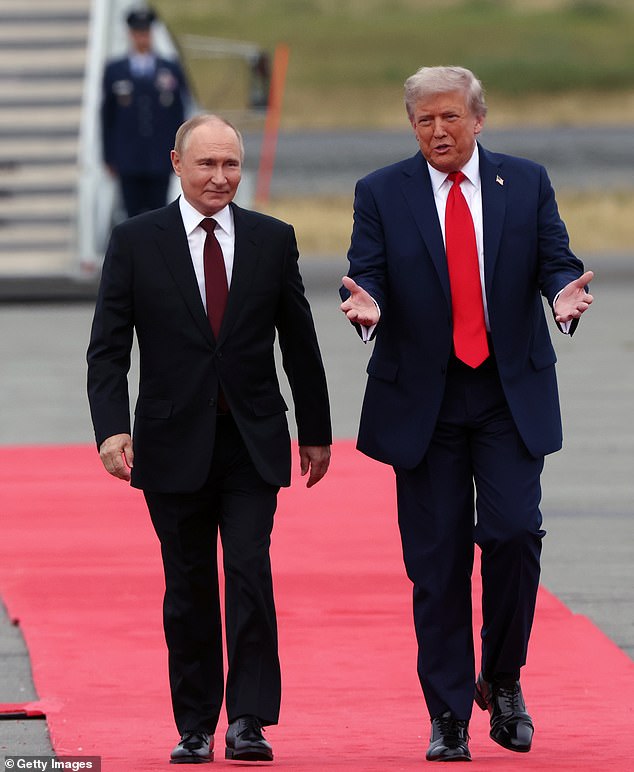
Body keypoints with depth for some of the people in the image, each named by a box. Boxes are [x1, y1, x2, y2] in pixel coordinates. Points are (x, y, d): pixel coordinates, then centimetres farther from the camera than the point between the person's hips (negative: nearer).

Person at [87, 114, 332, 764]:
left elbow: (299, 342, 11)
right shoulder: (135, 241, 1)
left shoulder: (272, 240, 5)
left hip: (253, 442, 0)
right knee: (189, 588, 5)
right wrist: (112, 429, -14)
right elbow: (108, 348, -2)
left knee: (250, 575, -11)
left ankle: (249, 721, -8)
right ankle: (195, 727, 14)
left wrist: (315, 430, 13)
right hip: (174, 442, 0)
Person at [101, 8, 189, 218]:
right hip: (128, 160, 0)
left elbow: (180, 114, 8)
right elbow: (107, 117, 8)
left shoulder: (172, 70, 7)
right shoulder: (114, 71, 7)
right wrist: (109, 157, 4)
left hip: (160, 160, 0)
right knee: (134, 215, 0)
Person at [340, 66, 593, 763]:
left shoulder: (527, 183, 7)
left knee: (513, 533, -15)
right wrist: (364, 303, -25)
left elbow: (555, 261, 2)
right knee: (437, 560, 0)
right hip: (423, 401, 0)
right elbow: (366, 274, -1)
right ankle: (448, 718, 8)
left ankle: (502, 680, 8)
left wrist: (564, 292, -21)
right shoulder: (382, 194, 4)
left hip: (510, 397, 0)